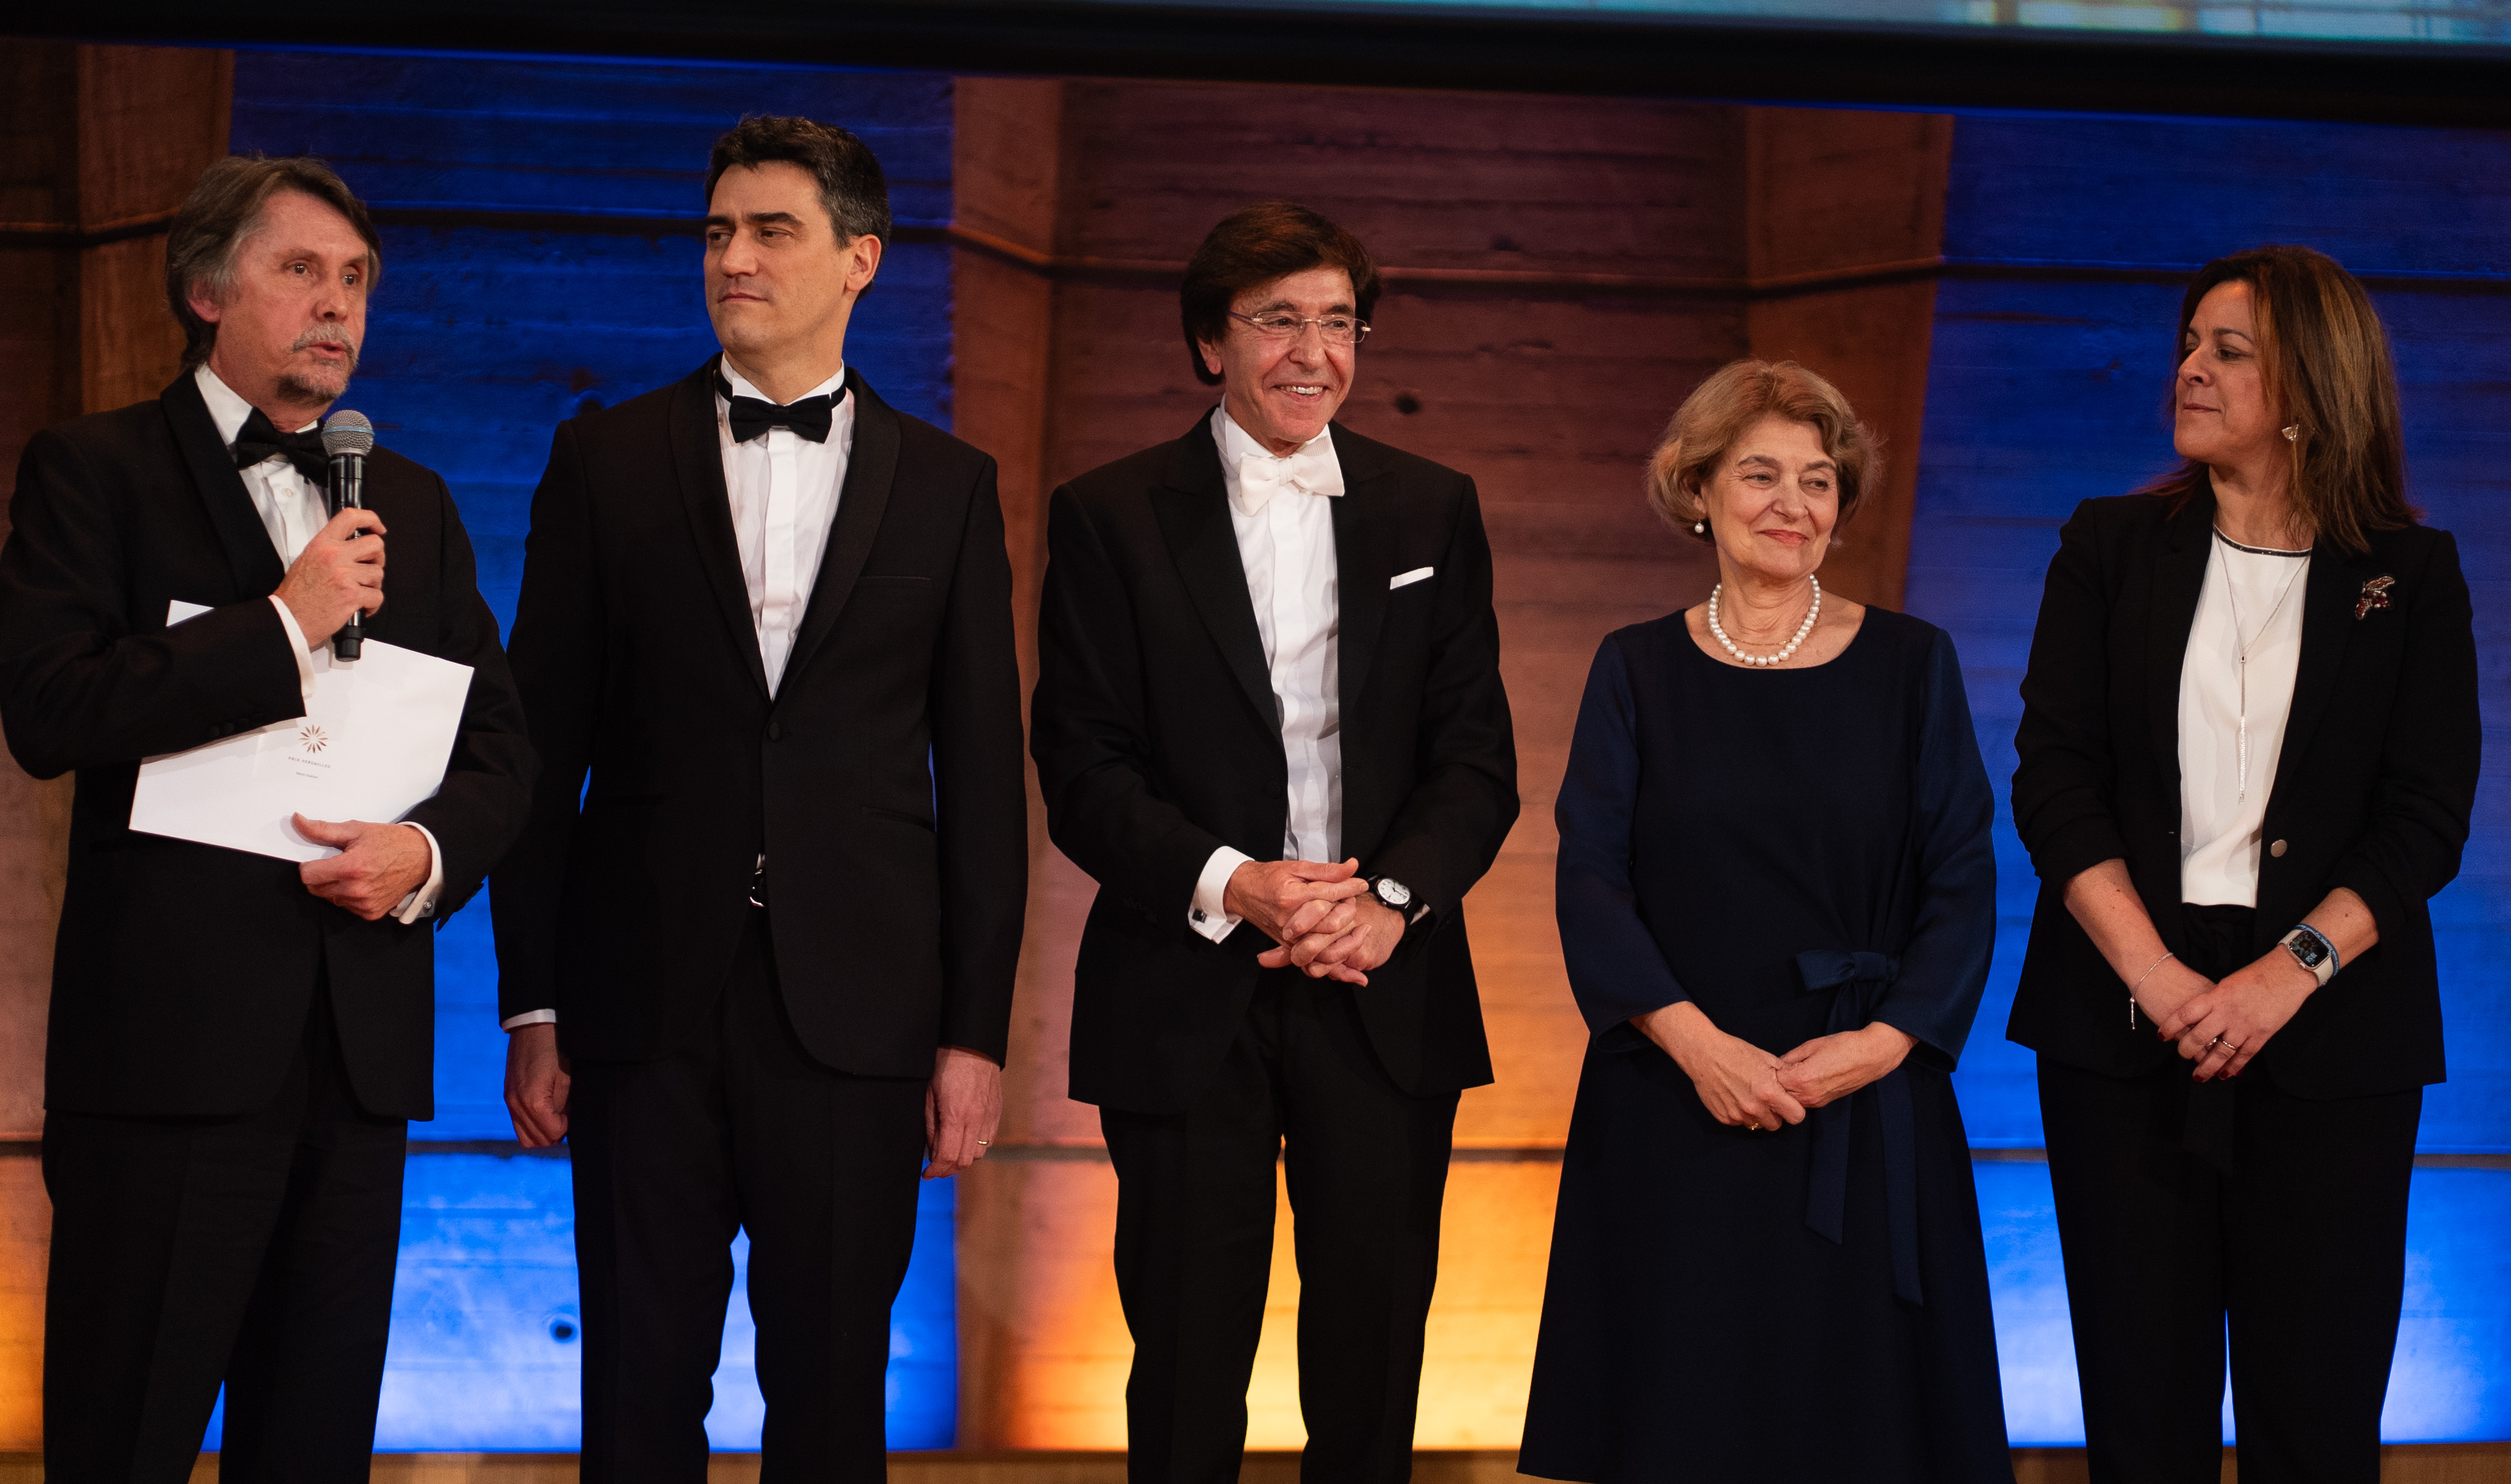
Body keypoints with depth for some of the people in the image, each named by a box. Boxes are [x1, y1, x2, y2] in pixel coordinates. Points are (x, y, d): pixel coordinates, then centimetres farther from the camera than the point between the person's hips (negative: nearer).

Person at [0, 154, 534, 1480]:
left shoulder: (413, 504, 18)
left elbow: (498, 742, 16)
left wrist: (429, 849, -5)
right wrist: (283, 624, -15)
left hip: (362, 1040, 5)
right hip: (170, 1034, -5)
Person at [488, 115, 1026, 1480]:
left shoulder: (946, 486, 7)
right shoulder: (606, 462, 6)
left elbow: (982, 776, 6)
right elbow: (543, 745, 5)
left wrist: (976, 1028, 1)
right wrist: (530, 1009, 1)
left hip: (856, 1009, 0)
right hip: (648, 1003, 0)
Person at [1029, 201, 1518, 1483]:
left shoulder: (1432, 512, 9)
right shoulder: (1111, 517, 1)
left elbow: (1477, 755, 5)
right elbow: (1081, 769, -4)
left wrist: (1390, 900, -12)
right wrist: (1233, 885, -18)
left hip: (1387, 995, 2)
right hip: (1187, 1001, -2)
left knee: (1374, 1360, 7)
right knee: (1188, 1366, 5)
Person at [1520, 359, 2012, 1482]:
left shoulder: (1910, 664, 5)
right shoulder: (1637, 671, 6)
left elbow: (1963, 883, 2)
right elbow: (1590, 884, -2)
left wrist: (1884, 1040, -12)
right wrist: (1694, 1039, -15)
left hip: (1867, 1112, 0)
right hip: (1675, 1114, 0)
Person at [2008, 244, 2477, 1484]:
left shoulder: (2411, 578, 5)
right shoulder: (2110, 548, 8)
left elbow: (2426, 820, -1)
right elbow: (2052, 781, 0)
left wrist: (2291, 972, -15)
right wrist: (2152, 972, -13)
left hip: (2326, 1029, -1)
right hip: (2124, 1014, 1)